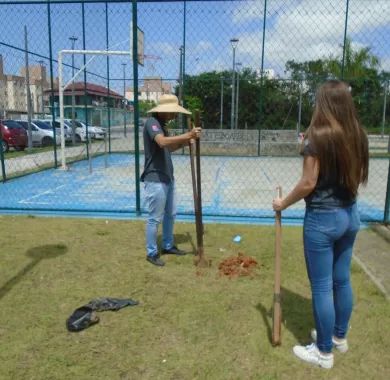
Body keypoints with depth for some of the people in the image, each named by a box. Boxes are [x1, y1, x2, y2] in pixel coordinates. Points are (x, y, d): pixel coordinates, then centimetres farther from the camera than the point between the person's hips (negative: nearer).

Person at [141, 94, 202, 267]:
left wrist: (184, 142, 5)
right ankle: (152, 253, 14)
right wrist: (188, 135, -33)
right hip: (155, 179, -10)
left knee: (170, 214, 18)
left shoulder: (162, 124, 15)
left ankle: (168, 246, 33)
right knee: (155, 218, 0)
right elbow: (162, 142, -34)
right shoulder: (152, 123, -15)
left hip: (168, 178, 10)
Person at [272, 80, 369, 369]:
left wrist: (284, 203, -3)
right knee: (342, 279, 20)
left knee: (322, 286, 5)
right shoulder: (358, 135, 2)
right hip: (350, 215, 7)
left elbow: (308, 184, -17)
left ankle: (324, 352, 20)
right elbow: (358, 177, 11)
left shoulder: (318, 136, -17)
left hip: (323, 218, -7)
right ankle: (339, 337, 38)